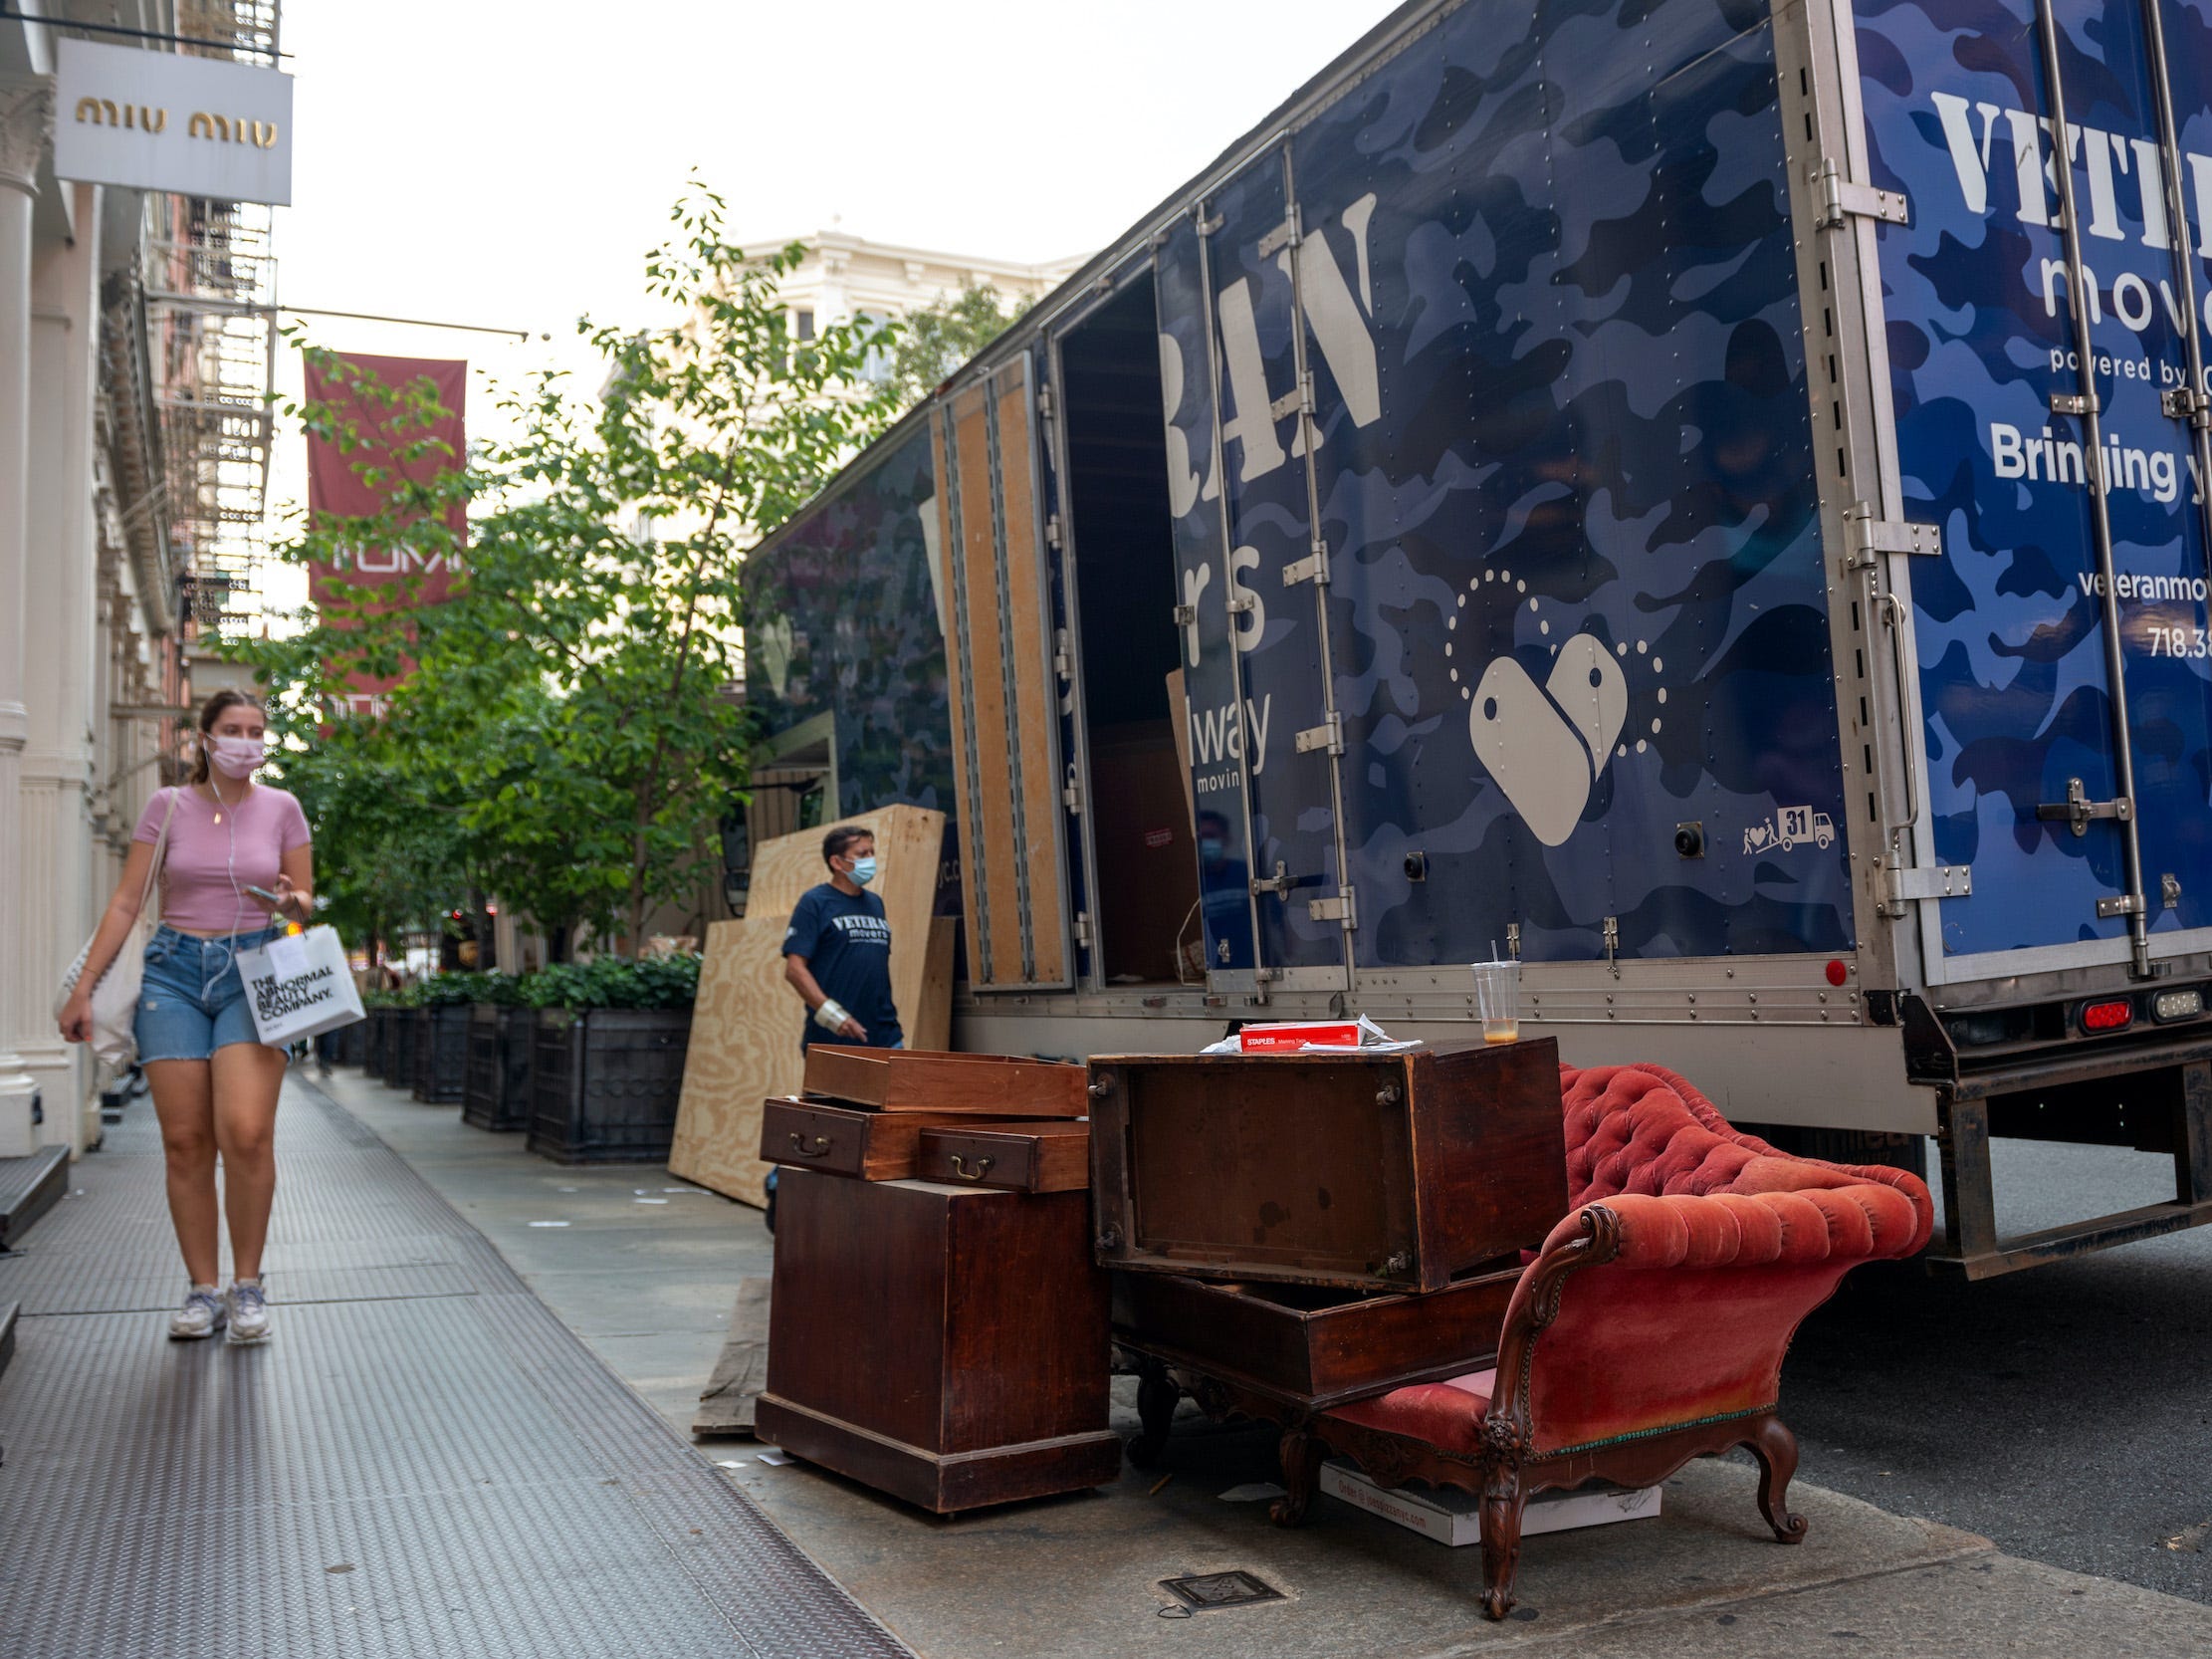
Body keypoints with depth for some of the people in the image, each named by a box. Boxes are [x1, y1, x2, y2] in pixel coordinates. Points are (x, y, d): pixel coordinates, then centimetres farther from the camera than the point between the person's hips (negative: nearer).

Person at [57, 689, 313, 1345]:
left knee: (246, 1133, -16)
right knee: (184, 1141, -2)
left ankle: (247, 1286, -1)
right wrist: (84, 988, 2)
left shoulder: (281, 808, 7)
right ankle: (202, 1290, 9)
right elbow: (125, 903, 7)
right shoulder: (168, 806, 6)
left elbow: (305, 902, 11)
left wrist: (289, 903, -13)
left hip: (255, 970, -1)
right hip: (175, 970, 1)